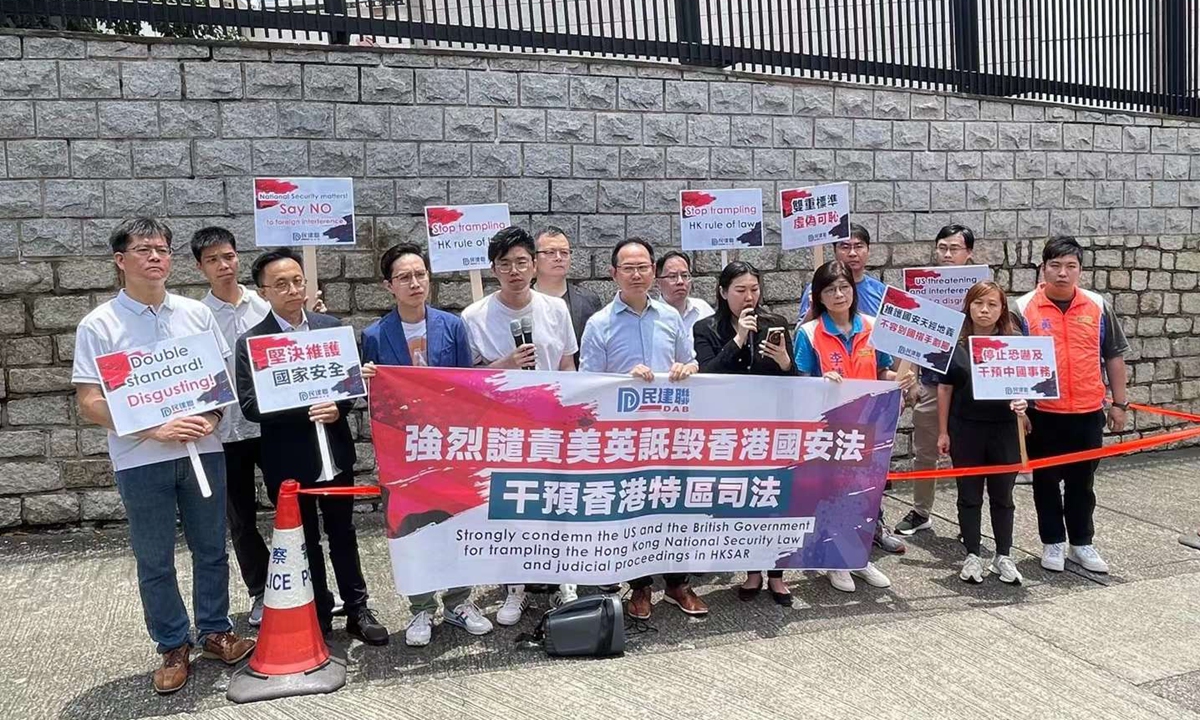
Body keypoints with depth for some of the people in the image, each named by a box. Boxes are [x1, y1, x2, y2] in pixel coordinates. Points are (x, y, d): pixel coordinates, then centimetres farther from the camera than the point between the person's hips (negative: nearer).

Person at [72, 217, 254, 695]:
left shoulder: (196, 313, 5)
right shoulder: (99, 325, -4)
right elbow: (89, 404, -7)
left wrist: (211, 417, -10)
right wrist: (154, 428, -18)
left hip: (203, 451, 3)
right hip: (141, 460, -2)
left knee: (211, 550, 12)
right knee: (154, 561, 9)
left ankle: (215, 632, 29)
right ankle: (174, 647, 25)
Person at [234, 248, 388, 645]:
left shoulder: (331, 326, 3)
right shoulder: (250, 341, -7)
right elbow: (250, 406, -13)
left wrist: (337, 407, -16)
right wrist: (305, 409, -23)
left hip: (334, 451, 3)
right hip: (288, 460, -2)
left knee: (343, 534, 15)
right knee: (305, 541, 13)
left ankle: (357, 610, 26)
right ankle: (318, 617, 28)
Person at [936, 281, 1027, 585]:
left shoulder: (1015, 341, 0)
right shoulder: (954, 342, -1)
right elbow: (945, 388, 2)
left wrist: (1023, 402, -20)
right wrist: (943, 432, 1)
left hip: (1005, 429, 0)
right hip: (965, 429, 0)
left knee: (1002, 495, 11)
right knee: (969, 495, 9)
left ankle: (1003, 556, 24)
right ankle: (972, 556, 20)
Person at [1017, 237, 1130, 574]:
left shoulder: (1098, 306, 2)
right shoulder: (1024, 308, -5)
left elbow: (1114, 356, 9)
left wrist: (1119, 403, 7)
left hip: (1088, 412, 2)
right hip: (1043, 413, -2)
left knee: (1082, 482, 13)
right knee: (1046, 481, 9)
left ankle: (1082, 543, 26)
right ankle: (1052, 543, 23)